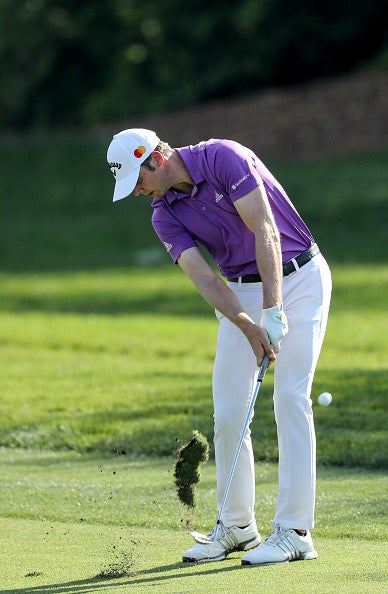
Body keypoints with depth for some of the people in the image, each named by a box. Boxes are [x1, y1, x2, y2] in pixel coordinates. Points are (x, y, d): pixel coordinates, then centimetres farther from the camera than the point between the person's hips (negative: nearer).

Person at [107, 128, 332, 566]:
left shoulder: (223, 157, -18)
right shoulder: (165, 215, -2)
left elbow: (266, 234, -23)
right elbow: (203, 278, -12)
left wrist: (274, 312, -28)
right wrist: (247, 326, -28)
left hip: (298, 278, -6)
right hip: (242, 292, 6)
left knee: (290, 398, -12)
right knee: (227, 411, 0)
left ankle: (295, 532, -12)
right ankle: (237, 527, 13)